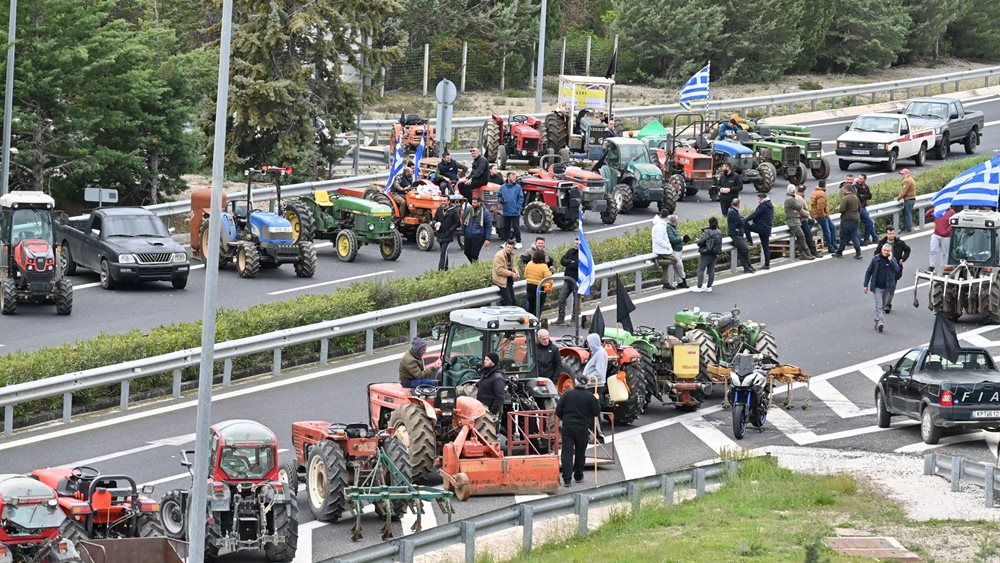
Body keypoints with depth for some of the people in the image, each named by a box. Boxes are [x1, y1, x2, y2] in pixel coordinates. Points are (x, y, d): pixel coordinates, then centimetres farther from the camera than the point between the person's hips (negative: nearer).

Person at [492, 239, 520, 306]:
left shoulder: (510, 254, 9)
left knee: (512, 300, 10)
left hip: (509, 280, 9)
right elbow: (499, 270, -24)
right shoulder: (499, 256, -19)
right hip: (502, 281, -9)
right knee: (508, 301, -10)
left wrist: (516, 271, 1)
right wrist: (512, 274, -21)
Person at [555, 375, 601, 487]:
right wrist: (597, 401, 11)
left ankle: (567, 479, -12)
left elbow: (558, 411, 1)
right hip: (583, 428, 0)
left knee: (567, 453, -2)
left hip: (567, 427, 0)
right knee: (580, 453, 16)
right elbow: (596, 412, -4)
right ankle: (578, 476, 28)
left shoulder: (567, 394, -1)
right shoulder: (590, 396, -7)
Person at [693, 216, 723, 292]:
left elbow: (700, 242, -16)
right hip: (715, 254, 7)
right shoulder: (719, 233, 5)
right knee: (711, 270, 13)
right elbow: (720, 243, 11)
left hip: (706, 254, -7)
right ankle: (709, 287, 17)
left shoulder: (707, 232, -17)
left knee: (701, 270, 0)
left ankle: (699, 287, -3)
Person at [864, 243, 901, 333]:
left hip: (887, 287, 2)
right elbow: (868, 272, 4)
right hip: (877, 287, -2)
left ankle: (877, 323, 21)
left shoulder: (892, 260, 2)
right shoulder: (875, 259, -1)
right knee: (879, 305, -13)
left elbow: (897, 269, -16)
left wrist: (890, 260, -19)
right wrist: (866, 285, 1)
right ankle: (880, 322, -23)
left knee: (883, 306, 11)